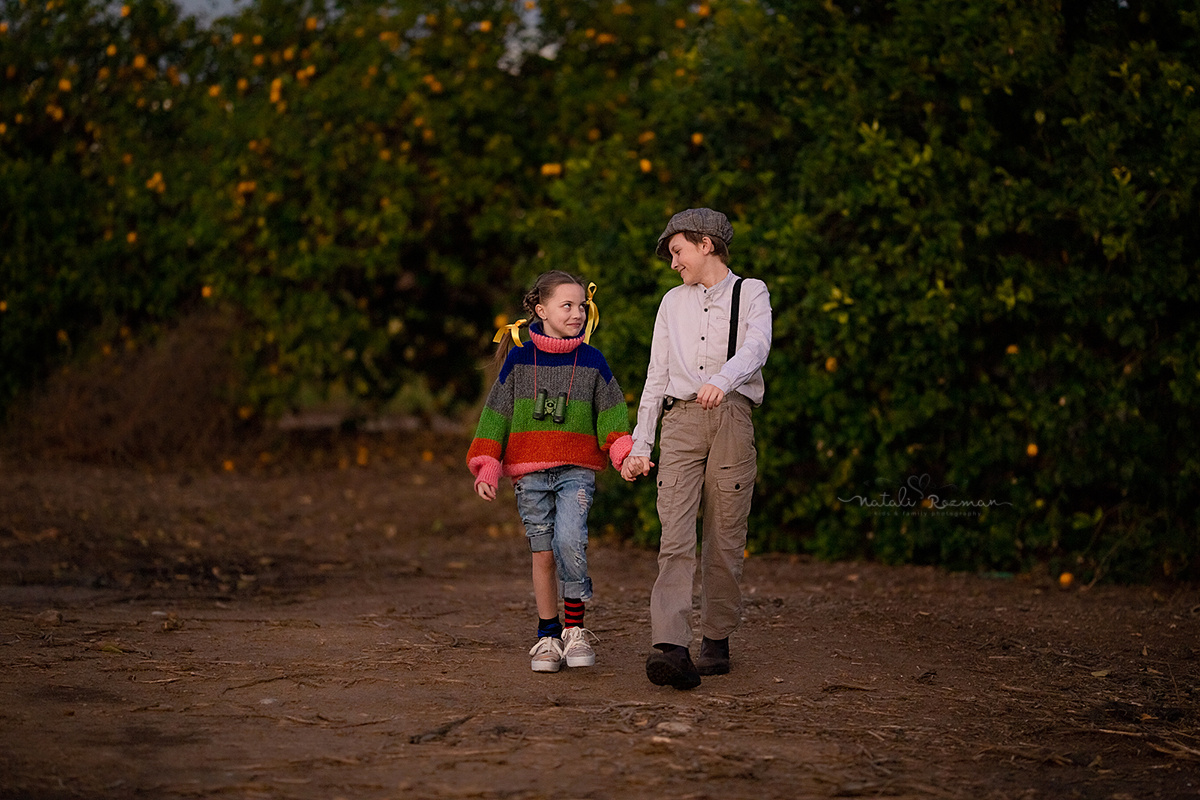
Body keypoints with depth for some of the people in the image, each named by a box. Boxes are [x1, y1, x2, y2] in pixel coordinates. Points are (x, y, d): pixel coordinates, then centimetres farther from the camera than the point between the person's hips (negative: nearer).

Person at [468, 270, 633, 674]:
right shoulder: (519, 359, 4)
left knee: (569, 541, -20)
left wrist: (624, 452, -12)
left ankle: (575, 627, -4)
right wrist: (487, 468, -2)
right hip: (530, 472, 1)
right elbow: (496, 413, 5)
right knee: (543, 553, 4)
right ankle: (548, 636, 16)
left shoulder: (592, 361, 6)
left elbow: (611, 413, 6)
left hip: (576, 471, -1)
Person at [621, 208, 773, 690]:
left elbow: (755, 347, -11)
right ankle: (670, 648, -23)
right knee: (676, 537, -12)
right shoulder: (673, 303, 22)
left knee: (724, 540, -1)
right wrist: (639, 445, 13)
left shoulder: (750, 293, 9)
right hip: (680, 420, 2)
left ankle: (716, 641, 10)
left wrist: (722, 380, -32)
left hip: (731, 419, -2)